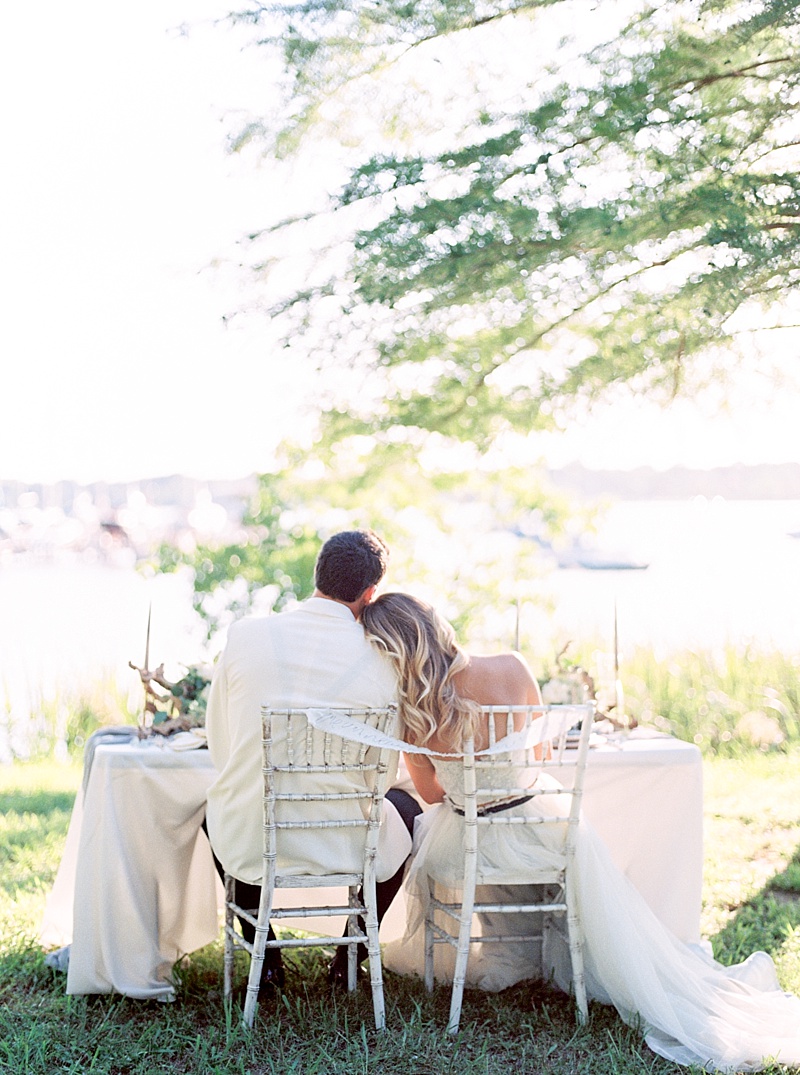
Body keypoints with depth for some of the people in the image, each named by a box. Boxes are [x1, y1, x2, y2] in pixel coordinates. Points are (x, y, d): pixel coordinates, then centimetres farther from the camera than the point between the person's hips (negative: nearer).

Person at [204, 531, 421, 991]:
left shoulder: (246, 633, -7)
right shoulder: (379, 660, -9)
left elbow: (219, 742, 4)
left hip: (248, 845, 1)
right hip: (341, 844, -1)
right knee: (406, 807, 32)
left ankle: (266, 957, 38)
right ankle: (350, 956, 34)